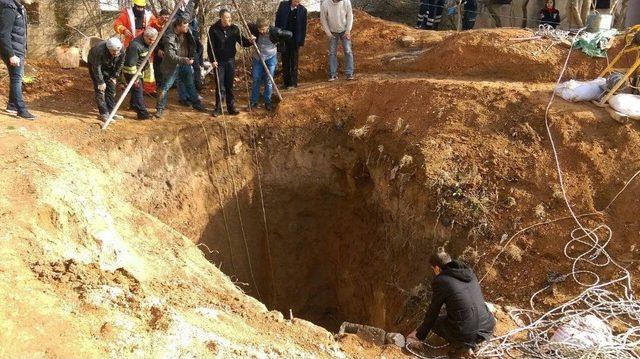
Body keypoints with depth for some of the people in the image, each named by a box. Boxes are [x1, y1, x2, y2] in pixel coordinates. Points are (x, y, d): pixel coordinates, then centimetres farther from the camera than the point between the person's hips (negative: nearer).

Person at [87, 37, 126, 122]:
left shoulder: (121, 52, -27)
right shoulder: (100, 51, -40)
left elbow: (120, 64, -8)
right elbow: (97, 68, -31)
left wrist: (114, 76, -6)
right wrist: (101, 82, -27)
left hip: (109, 67, 5)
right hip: (95, 65, -5)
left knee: (111, 88, 1)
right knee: (100, 89, -12)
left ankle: (111, 111, 10)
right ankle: (104, 114, -11)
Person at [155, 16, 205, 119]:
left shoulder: (186, 32, -6)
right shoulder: (169, 37, -25)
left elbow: (192, 44, 14)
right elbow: (170, 55, -30)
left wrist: (191, 57, 6)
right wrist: (184, 60, -40)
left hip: (185, 64, 6)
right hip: (173, 66, -6)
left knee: (190, 85, 18)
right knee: (165, 87, -1)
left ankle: (196, 104, 34)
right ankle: (159, 109, 8)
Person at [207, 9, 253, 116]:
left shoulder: (234, 29, -1)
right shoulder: (213, 29, -10)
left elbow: (242, 42, 3)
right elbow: (210, 47, -7)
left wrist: (249, 41, -18)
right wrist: (212, 60, -13)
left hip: (230, 60, 3)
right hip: (219, 61, -3)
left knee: (230, 86, 8)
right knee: (220, 86, 0)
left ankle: (231, 107, 17)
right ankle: (218, 108, 12)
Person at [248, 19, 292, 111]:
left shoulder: (274, 31, -23)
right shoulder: (255, 29, -18)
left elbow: (289, 34, -19)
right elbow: (248, 26, 2)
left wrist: (277, 40, -19)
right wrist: (251, 36, -13)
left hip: (270, 58, -2)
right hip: (257, 58, 2)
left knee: (268, 81, 5)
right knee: (256, 80, 8)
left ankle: (268, 102, 18)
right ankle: (254, 101, 20)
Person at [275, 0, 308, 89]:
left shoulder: (303, 10, -5)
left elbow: (303, 26, -1)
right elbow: (277, 21, 2)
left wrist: (302, 41, -4)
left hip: (295, 40, -2)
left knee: (294, 62, 4)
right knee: (285, 61, 9)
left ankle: (293, 83, 9)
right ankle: (286, 82, 17)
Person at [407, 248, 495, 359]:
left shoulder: (440, 281, -6)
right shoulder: (469, 272, 11)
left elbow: (432, 313, 4)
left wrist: (420, 336, 21)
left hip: (465, 333, -6)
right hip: (487, 330, 6)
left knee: (433, 320, 21)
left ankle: (459, 345, 5)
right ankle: (468, 344, 16)